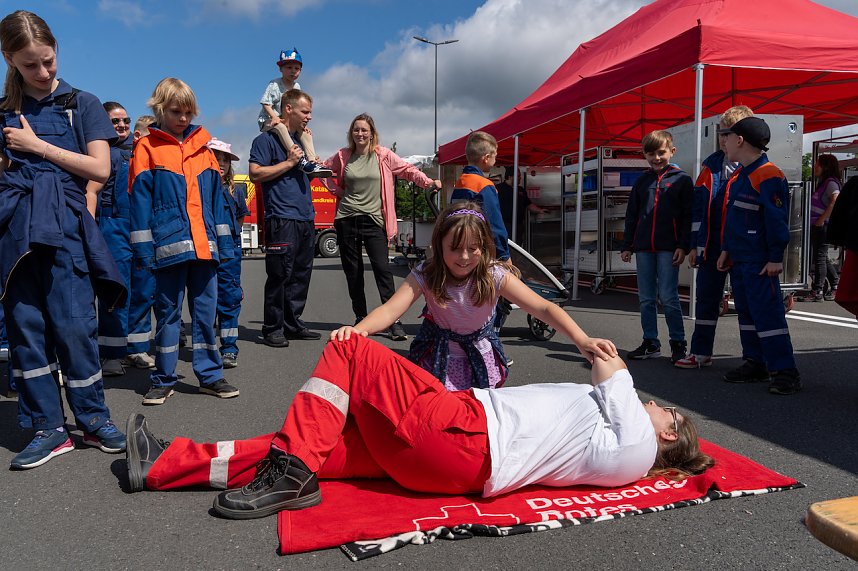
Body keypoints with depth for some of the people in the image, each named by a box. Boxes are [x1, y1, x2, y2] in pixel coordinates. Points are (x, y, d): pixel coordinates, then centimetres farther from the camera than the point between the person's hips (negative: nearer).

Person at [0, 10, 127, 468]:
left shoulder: (81, 104, 8)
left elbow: (100, 169, -2)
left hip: (63, 225, -3)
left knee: (74, 324, -4)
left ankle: (93, 419, 10)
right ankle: (48, 427, 11)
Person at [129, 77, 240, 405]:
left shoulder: (202, 146, 13)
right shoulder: (147, 148, 2)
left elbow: (216, 197, 13)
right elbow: (140, 200, -3)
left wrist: (223, 241, 8)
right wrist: (143, 248, -9)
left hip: (204, 245, 4)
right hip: (169, 245, -3)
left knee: (206, 311, 9)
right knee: (168, 312, 6)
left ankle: (210, 375, 17)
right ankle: (163, 379, 17)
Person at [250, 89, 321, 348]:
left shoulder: (300, 139, 21)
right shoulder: (266, 139, -3)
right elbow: (255, 173, -12)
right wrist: (289, 162, -12)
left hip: (306, 218, 8)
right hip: (282, 219, -8)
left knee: (301, 274, 10)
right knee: (280, 275, -6)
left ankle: (293, 324, 19)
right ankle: (272, 329, 3)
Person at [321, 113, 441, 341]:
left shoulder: (383, 155, 0)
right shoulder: (343, 155, 6)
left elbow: (407, 170, 1)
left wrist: (430, 183, -13)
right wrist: (338, 191, 8)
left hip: (373, 220, -3)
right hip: (347, 219, 3)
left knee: (382, 269, -12)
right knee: (353, 272, 7)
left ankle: (394, 322, -9)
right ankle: (360, 319, 21)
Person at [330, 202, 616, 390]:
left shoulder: (495, 276, -24)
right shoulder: (425, 276, -23)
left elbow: (544, 308, -32)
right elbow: (391, 309, -37)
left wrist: (582, 340, -48)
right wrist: (358, 329, -59)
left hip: (480, 356, 1)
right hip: (438, 356, 0)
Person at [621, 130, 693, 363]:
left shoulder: (682, 180, 3)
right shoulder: (641, 181, 15)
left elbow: (688, 216, -1)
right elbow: (631, 215, 16)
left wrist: (683, 246, -9)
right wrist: (627, 246, 10)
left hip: (668, 248, -4)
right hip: (643, 247, 5)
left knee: (668, 297, -6)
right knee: (646, 299, 6)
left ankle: (678, 343, 4)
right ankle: (651, 343, 14)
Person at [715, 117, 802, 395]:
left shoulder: (768, 176, -14)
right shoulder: (738, 177, 14)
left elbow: (777, 220, -18)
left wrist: (775, 258, -18)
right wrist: (726, 250, 18)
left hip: (760, 263, -10)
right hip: (738, 259, 10)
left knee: (768, 313, -8)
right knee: (746, 312, 13)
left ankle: (785, 372, -3)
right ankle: (755, 364, 23)